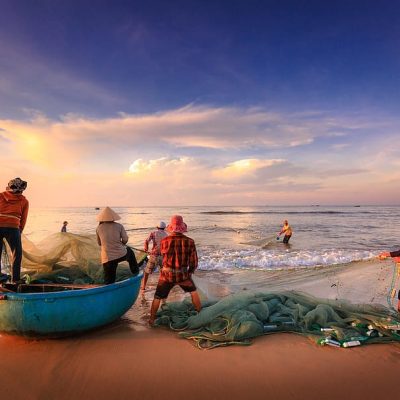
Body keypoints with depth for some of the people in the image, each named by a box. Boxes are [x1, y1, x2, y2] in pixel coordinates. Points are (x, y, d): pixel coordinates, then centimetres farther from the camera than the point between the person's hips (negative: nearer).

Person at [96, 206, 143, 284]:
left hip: (107, 258, 0)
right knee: (129, 251, 34)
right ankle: (135, 271, 45)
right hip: (121, 255, 0)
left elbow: (99, 243, 13)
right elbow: (125, 240, -3)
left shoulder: (99, 228, 3)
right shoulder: (119, 226, -2)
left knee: (109, 282, 9)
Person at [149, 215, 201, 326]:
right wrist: (190, 272, 14)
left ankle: (151, 320, 31)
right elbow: (194, 262, -6)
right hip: (183, 275, 1)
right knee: (193, 292, 27)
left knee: (157, 297, 20)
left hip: (167, 275, 0)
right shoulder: (189, 241, -13)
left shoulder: (164, 241, -13)